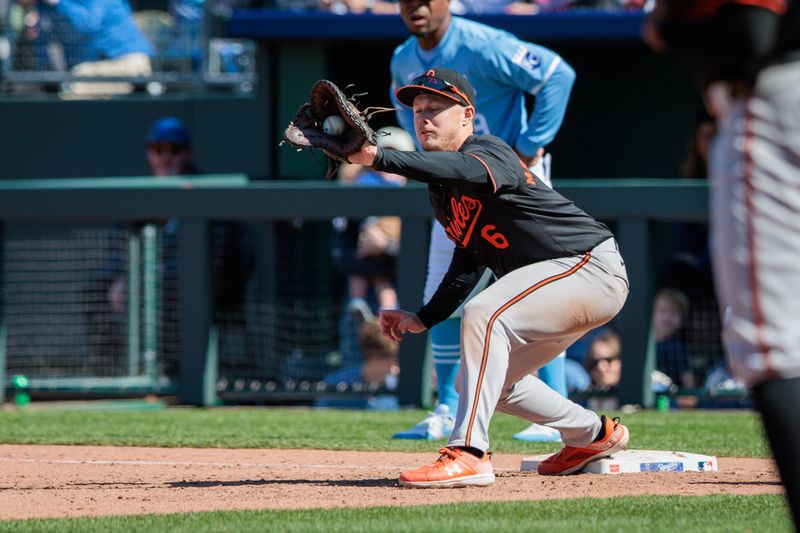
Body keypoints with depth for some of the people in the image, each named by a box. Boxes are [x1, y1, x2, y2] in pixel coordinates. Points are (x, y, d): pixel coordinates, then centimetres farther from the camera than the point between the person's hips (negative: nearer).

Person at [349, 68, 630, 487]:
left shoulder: (491, 152, -19)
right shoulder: (440, 192, 9)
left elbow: (465, 170, -45)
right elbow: (469, 263, 18)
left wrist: (379, 158, -56)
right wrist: (424, 318, 7)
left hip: (592, 267, -11)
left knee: (485, 312, -31)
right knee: (489, 379, 17)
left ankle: (468, 454, -34)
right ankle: (594, 436, 34)